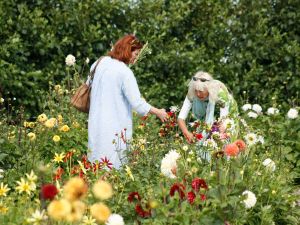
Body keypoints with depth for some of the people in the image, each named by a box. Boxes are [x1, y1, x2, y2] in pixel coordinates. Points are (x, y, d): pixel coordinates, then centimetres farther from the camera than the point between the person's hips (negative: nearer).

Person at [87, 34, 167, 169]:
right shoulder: (125, 72, -14)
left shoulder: (99, 63, 8)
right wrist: (158, 112, -3)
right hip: (115, 128, -8)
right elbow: (137, 103, -15)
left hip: (95, 123, 8)